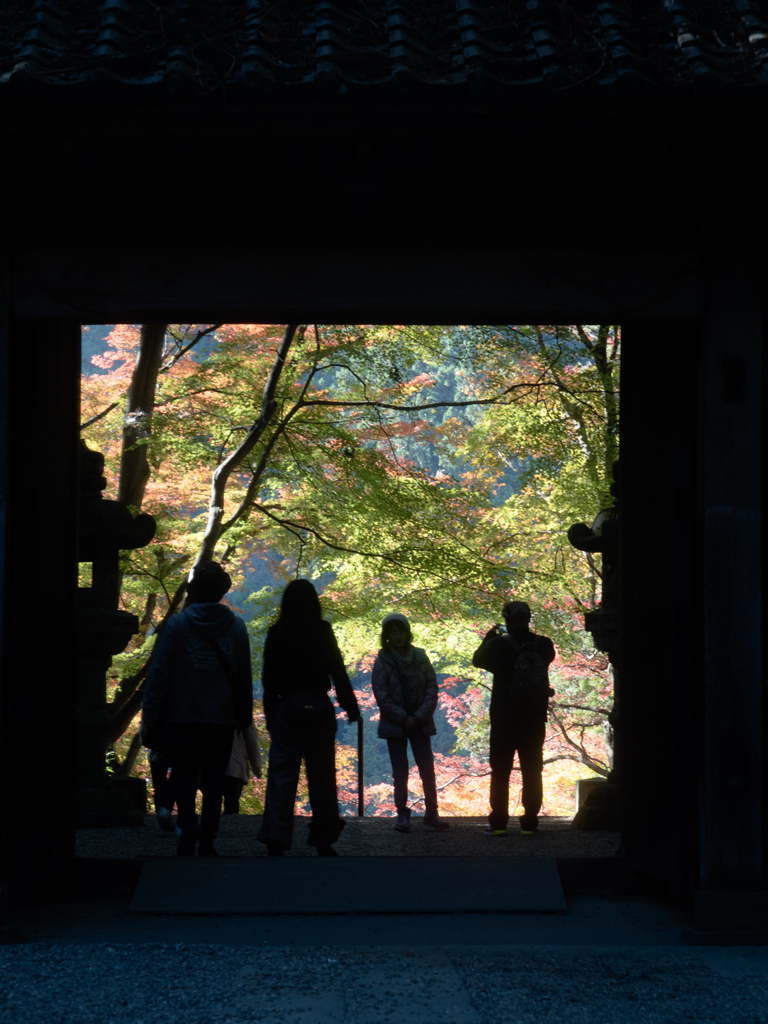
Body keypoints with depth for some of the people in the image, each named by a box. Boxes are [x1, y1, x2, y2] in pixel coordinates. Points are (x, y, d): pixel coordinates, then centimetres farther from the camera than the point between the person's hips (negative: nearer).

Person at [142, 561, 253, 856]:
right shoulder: (236, 626, 2)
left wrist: (151, 712, -2)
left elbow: (160, 671, -7)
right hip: (222, 719, 2)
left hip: (183, 718, -2)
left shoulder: (177, 624, -5)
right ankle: (207, 841, 8)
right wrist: (244, 715, 15)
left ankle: (188, 824, -12)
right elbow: (244, 676, 6)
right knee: (214, 782, 9)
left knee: (184, 778, 9)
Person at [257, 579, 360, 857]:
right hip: (319, 709, 0)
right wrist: (351, 708, 7)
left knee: (282, 775, 2)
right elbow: (338, 672, -1)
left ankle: (276, 841, -6)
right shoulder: (323, 631, -3)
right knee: (321, 776, 8)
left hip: (288, 709, 0)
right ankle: (323, 841, 11)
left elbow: (270, 679, 2)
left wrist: (270, 714, 9)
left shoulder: (277, 633, -1)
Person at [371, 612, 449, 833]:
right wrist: (403, 718, -13)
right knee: (400, 771, 2)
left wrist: (419, 716, -11)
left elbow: (432, 688, -1)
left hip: (420, 722, 1)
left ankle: (431, 813, 11)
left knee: (427, 769, 1)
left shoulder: (419, 657, 1)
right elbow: (381, 694, -8)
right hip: (394, 724, -1)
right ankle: (402, 814, 9)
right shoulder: (383, 661, -4)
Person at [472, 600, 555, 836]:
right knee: (532, 772, 8)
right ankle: (529, 822, 6)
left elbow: (477, 660, 6)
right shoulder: (544, 645, -4)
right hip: (535, 720, 2)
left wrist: (489, 637, 19)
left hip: (504, 721, -2)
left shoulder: (499, 645, -12)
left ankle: (498, 822, 2)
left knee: (500, 773, 5)